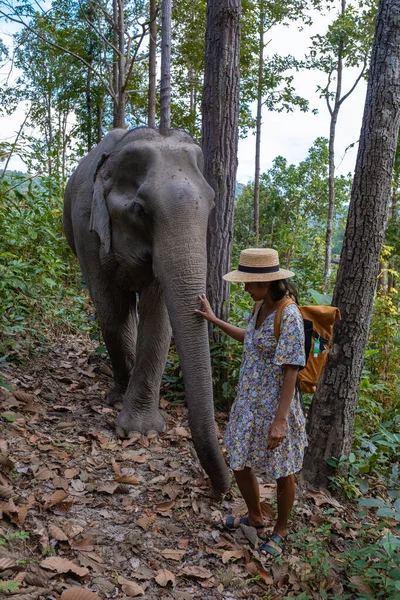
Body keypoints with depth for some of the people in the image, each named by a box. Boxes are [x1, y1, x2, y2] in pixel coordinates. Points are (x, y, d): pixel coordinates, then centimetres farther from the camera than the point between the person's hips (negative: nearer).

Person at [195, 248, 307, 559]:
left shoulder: (289, 316, -23)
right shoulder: (261, 307, 2)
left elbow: (291, 371, -23)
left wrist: (280, 420, -23)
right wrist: (214, 319, 24)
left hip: (275, 407, -8)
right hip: (249, 404, 8)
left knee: (282, 473, 14)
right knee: (240, 464, 19)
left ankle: (280, 531, 37)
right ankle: (255, 517, 44)